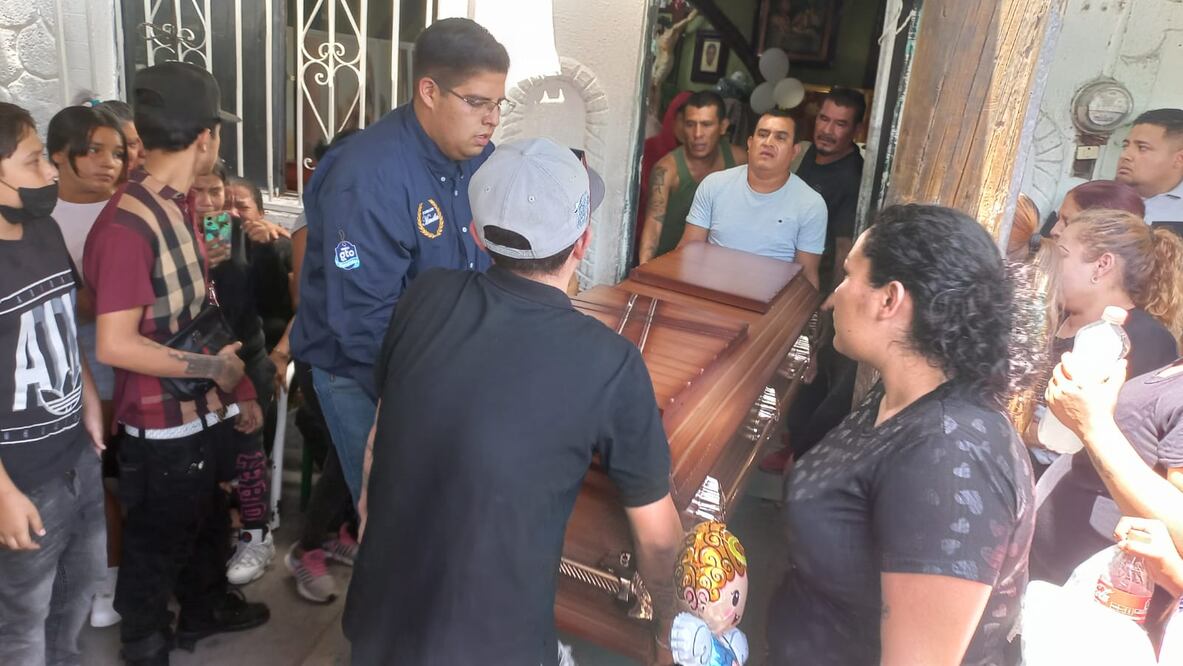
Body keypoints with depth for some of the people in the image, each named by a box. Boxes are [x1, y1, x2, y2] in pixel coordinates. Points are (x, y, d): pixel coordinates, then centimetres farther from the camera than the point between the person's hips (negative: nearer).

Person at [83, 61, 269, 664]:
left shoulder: (180, 206, 3)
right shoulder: (128, 225, -26)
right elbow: (115, 346, -28)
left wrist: (237, 388, 10)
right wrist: (213, 367, -18)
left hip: (204, 412, 8)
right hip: (162, 425, -8)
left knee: (207, 520, 27)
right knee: (158, 541, 14)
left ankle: (204, 608, 50)